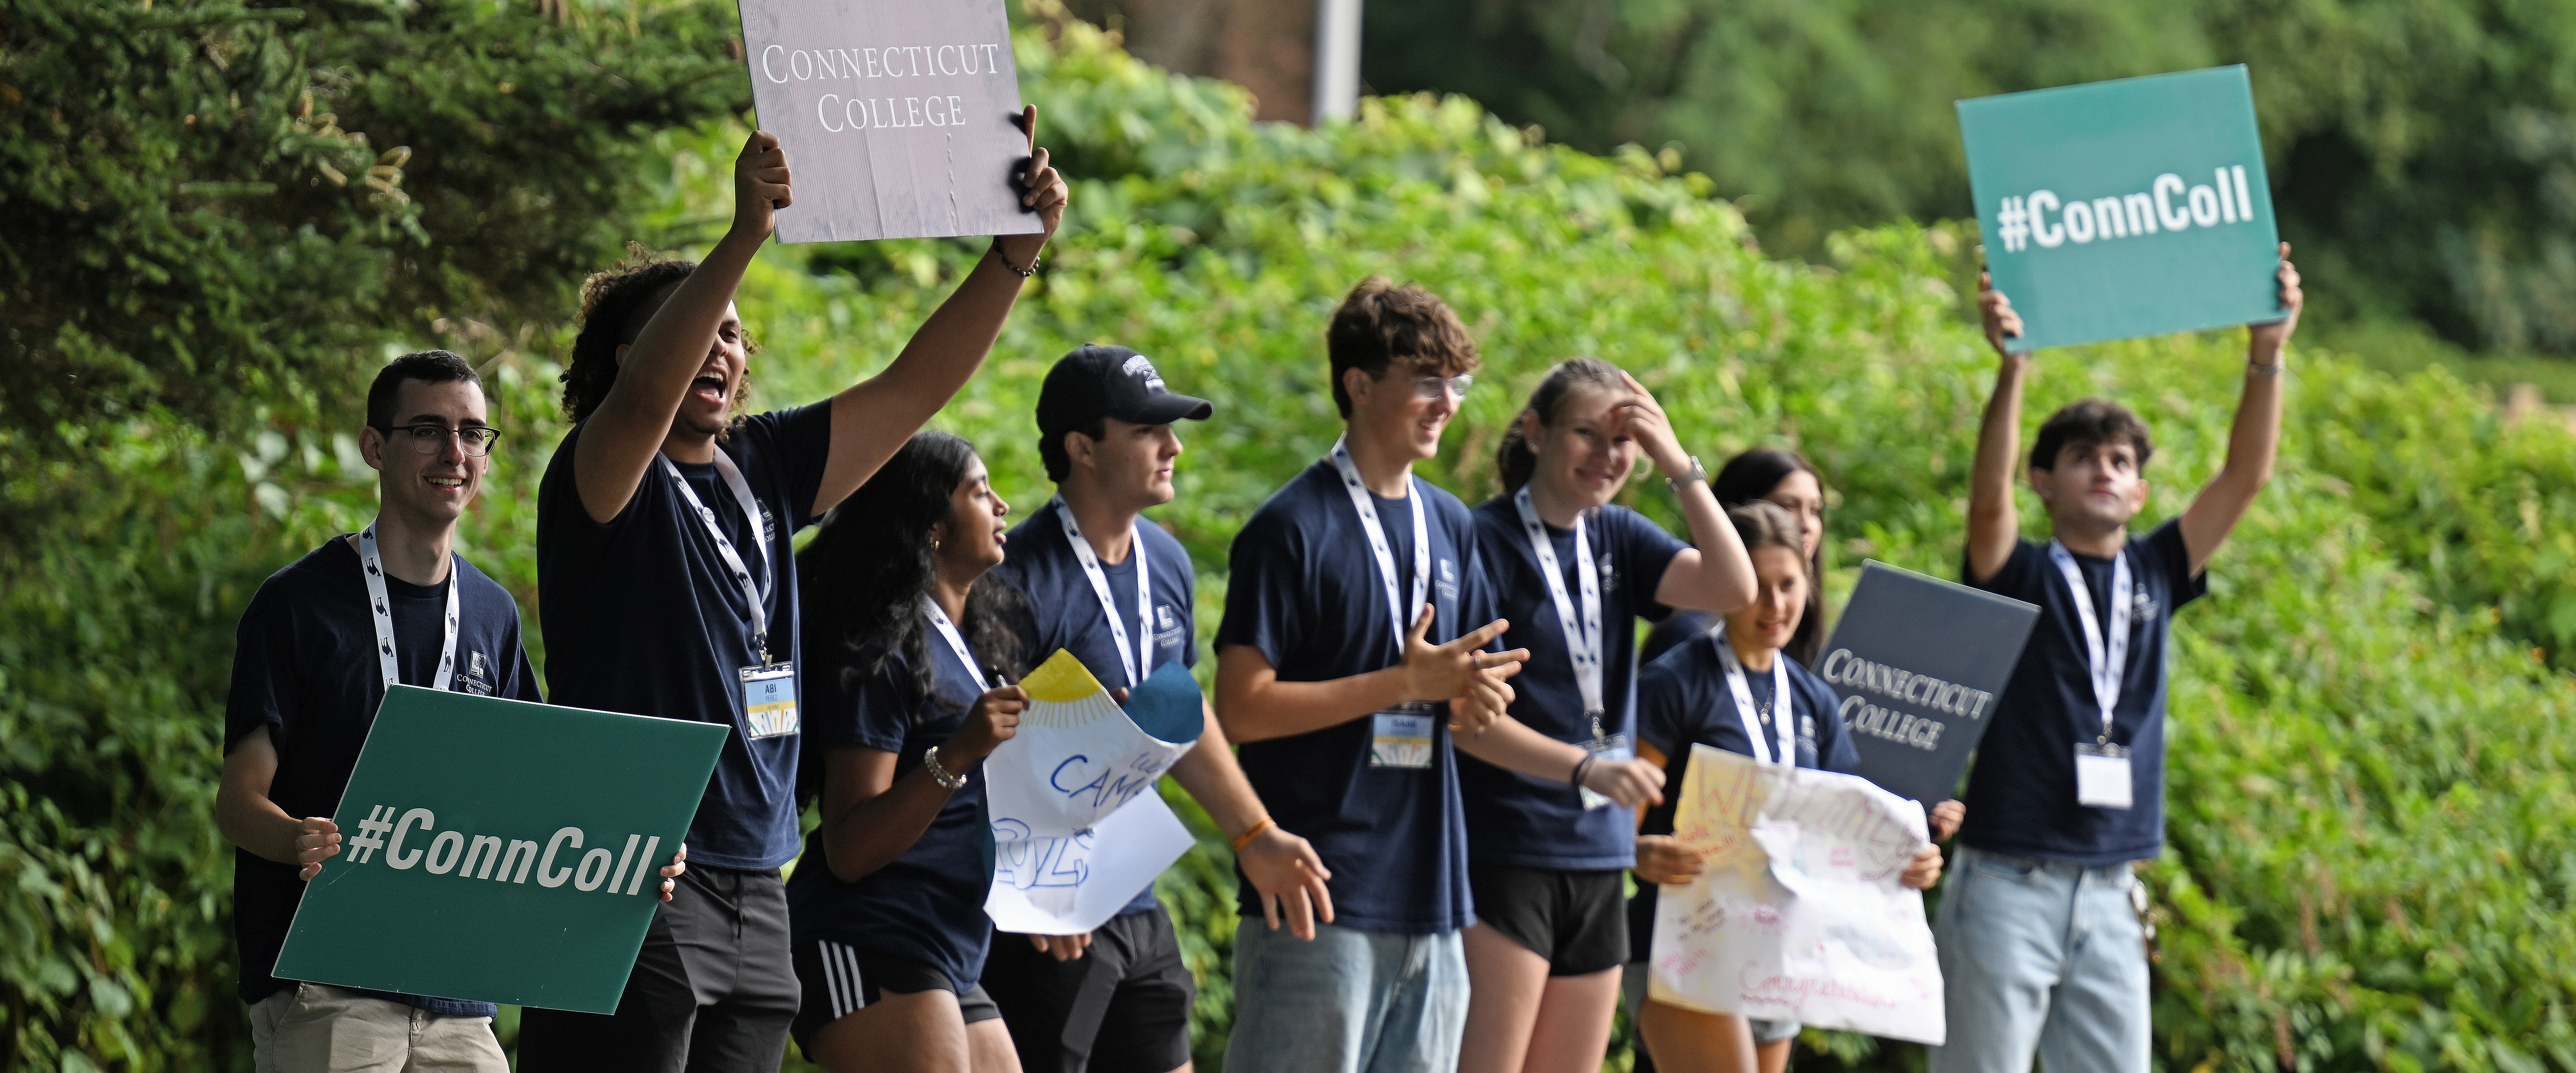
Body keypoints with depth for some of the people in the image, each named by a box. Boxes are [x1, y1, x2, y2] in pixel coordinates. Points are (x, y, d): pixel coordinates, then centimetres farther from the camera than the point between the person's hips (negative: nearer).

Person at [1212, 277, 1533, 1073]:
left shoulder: (1451, 528, 15)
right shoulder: (1292, 529, -7)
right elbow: (1242, 709, -13)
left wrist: (1473, 700, 0)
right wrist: (1407, 683, -15)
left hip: (1430, 889, 7)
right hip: (1317, 896, -7)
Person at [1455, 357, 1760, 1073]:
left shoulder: (1617, 538, 11)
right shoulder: (1487, 539, -8)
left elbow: (1734, 589, -1)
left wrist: (1679, 466, -7)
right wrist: (1585, 767, -24)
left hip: (1598, 854, 7)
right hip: (1504, 847, -7)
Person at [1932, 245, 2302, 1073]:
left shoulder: (2154, 575, 12)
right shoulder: (2019, 576, -1)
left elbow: (2245, 478, 4)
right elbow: (1989, 497, -21)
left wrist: (2267, 353, -7)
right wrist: (2013, 368, -32)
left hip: (2109, 900, 5)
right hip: (2006, 887, -5)